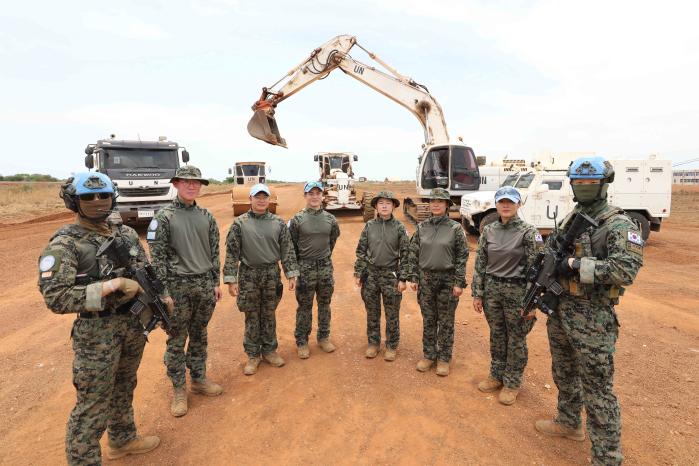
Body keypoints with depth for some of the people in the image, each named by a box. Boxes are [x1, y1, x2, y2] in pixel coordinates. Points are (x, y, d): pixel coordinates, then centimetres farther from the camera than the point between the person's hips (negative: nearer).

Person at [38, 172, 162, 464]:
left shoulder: (127, 234, 4)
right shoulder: (64, 244, -14)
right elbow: (55, 298, -21)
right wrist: (110, 286, -26)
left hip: (135, 323, 7)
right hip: (97, 331, -6)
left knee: (124, 388, 24)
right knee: (93, 405, 5)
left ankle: (123, 440, 45)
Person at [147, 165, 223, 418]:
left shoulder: (207, 216, 5)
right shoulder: (164, 217, -8)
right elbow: (157, 257, -9)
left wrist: (216, 283, 7)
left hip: (205, 285, 4)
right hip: (178, 287, -4)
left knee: (199, 336, 16)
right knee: (177, 340, 8)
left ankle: (199, 379, 32)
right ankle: (179, 389, 23)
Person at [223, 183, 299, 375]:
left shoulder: (278, 223, 1)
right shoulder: (239, 223, -5)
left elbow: (287, 250, 2)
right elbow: (231, 253, -5)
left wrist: (291, 274, -3)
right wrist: (231, 279, -10)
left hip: (272, 274, 2)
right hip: (249, 275, -1)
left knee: (269, 315, 13)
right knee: (252, 317, 10)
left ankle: (269, 350, 30)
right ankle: (253, 355, 25)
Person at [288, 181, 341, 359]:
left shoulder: (330, 219, 2)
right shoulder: (297, 220, -7)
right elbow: (291, 245, -2)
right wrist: (298, 266, 0)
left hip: (326, 267, 3)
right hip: (305, 269, -3)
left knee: (324, 304, 14)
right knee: (305, 306, 7)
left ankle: (324, 337, 31)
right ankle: (301, 341, 22)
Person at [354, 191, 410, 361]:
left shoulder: (399, 228, -4)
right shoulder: (369, 226, 1)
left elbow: (405, 254, -4)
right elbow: (361, 251, 4)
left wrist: (403, 279, -8)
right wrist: (358, 274, 1)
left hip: (391, 275, -2)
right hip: (370, 275, 2)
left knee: (392, 314, 8)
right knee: (372, 312, 13)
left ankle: (391, 346, 25)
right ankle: (373, 343, 29)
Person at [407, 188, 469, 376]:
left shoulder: (455, 228, -5)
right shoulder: (422, 227, 4)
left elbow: (462, 257, -5)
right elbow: (414, 254, 6)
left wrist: (459, 283, -9)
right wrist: (413, 278, 2)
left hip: (447, 279, -3)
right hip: (426, 279, 3)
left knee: (446, 322, 8)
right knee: (428, 320, 13)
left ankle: (444, 358, 23)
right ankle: (428, 355, 28)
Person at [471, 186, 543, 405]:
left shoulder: (528, 231, -9)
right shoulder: (488, 231, 3)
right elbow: (480, 264, 5)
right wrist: (477, 293, 2)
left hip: (517, 290, -3)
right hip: (492, 289, 4)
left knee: (516, 339, 10)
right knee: (496, 335, 16)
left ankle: (512, 383, 26)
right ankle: (496, 375, 34)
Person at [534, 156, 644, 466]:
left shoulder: (619, 224, -11)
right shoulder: (569, 220, 10)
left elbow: (627, 270, -23)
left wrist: (576, 265, -23)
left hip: (592, 318, -7)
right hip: (558, 310, 7)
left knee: (597, 389, 2)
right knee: (564, 374, 22)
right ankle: (569, 423, 43)